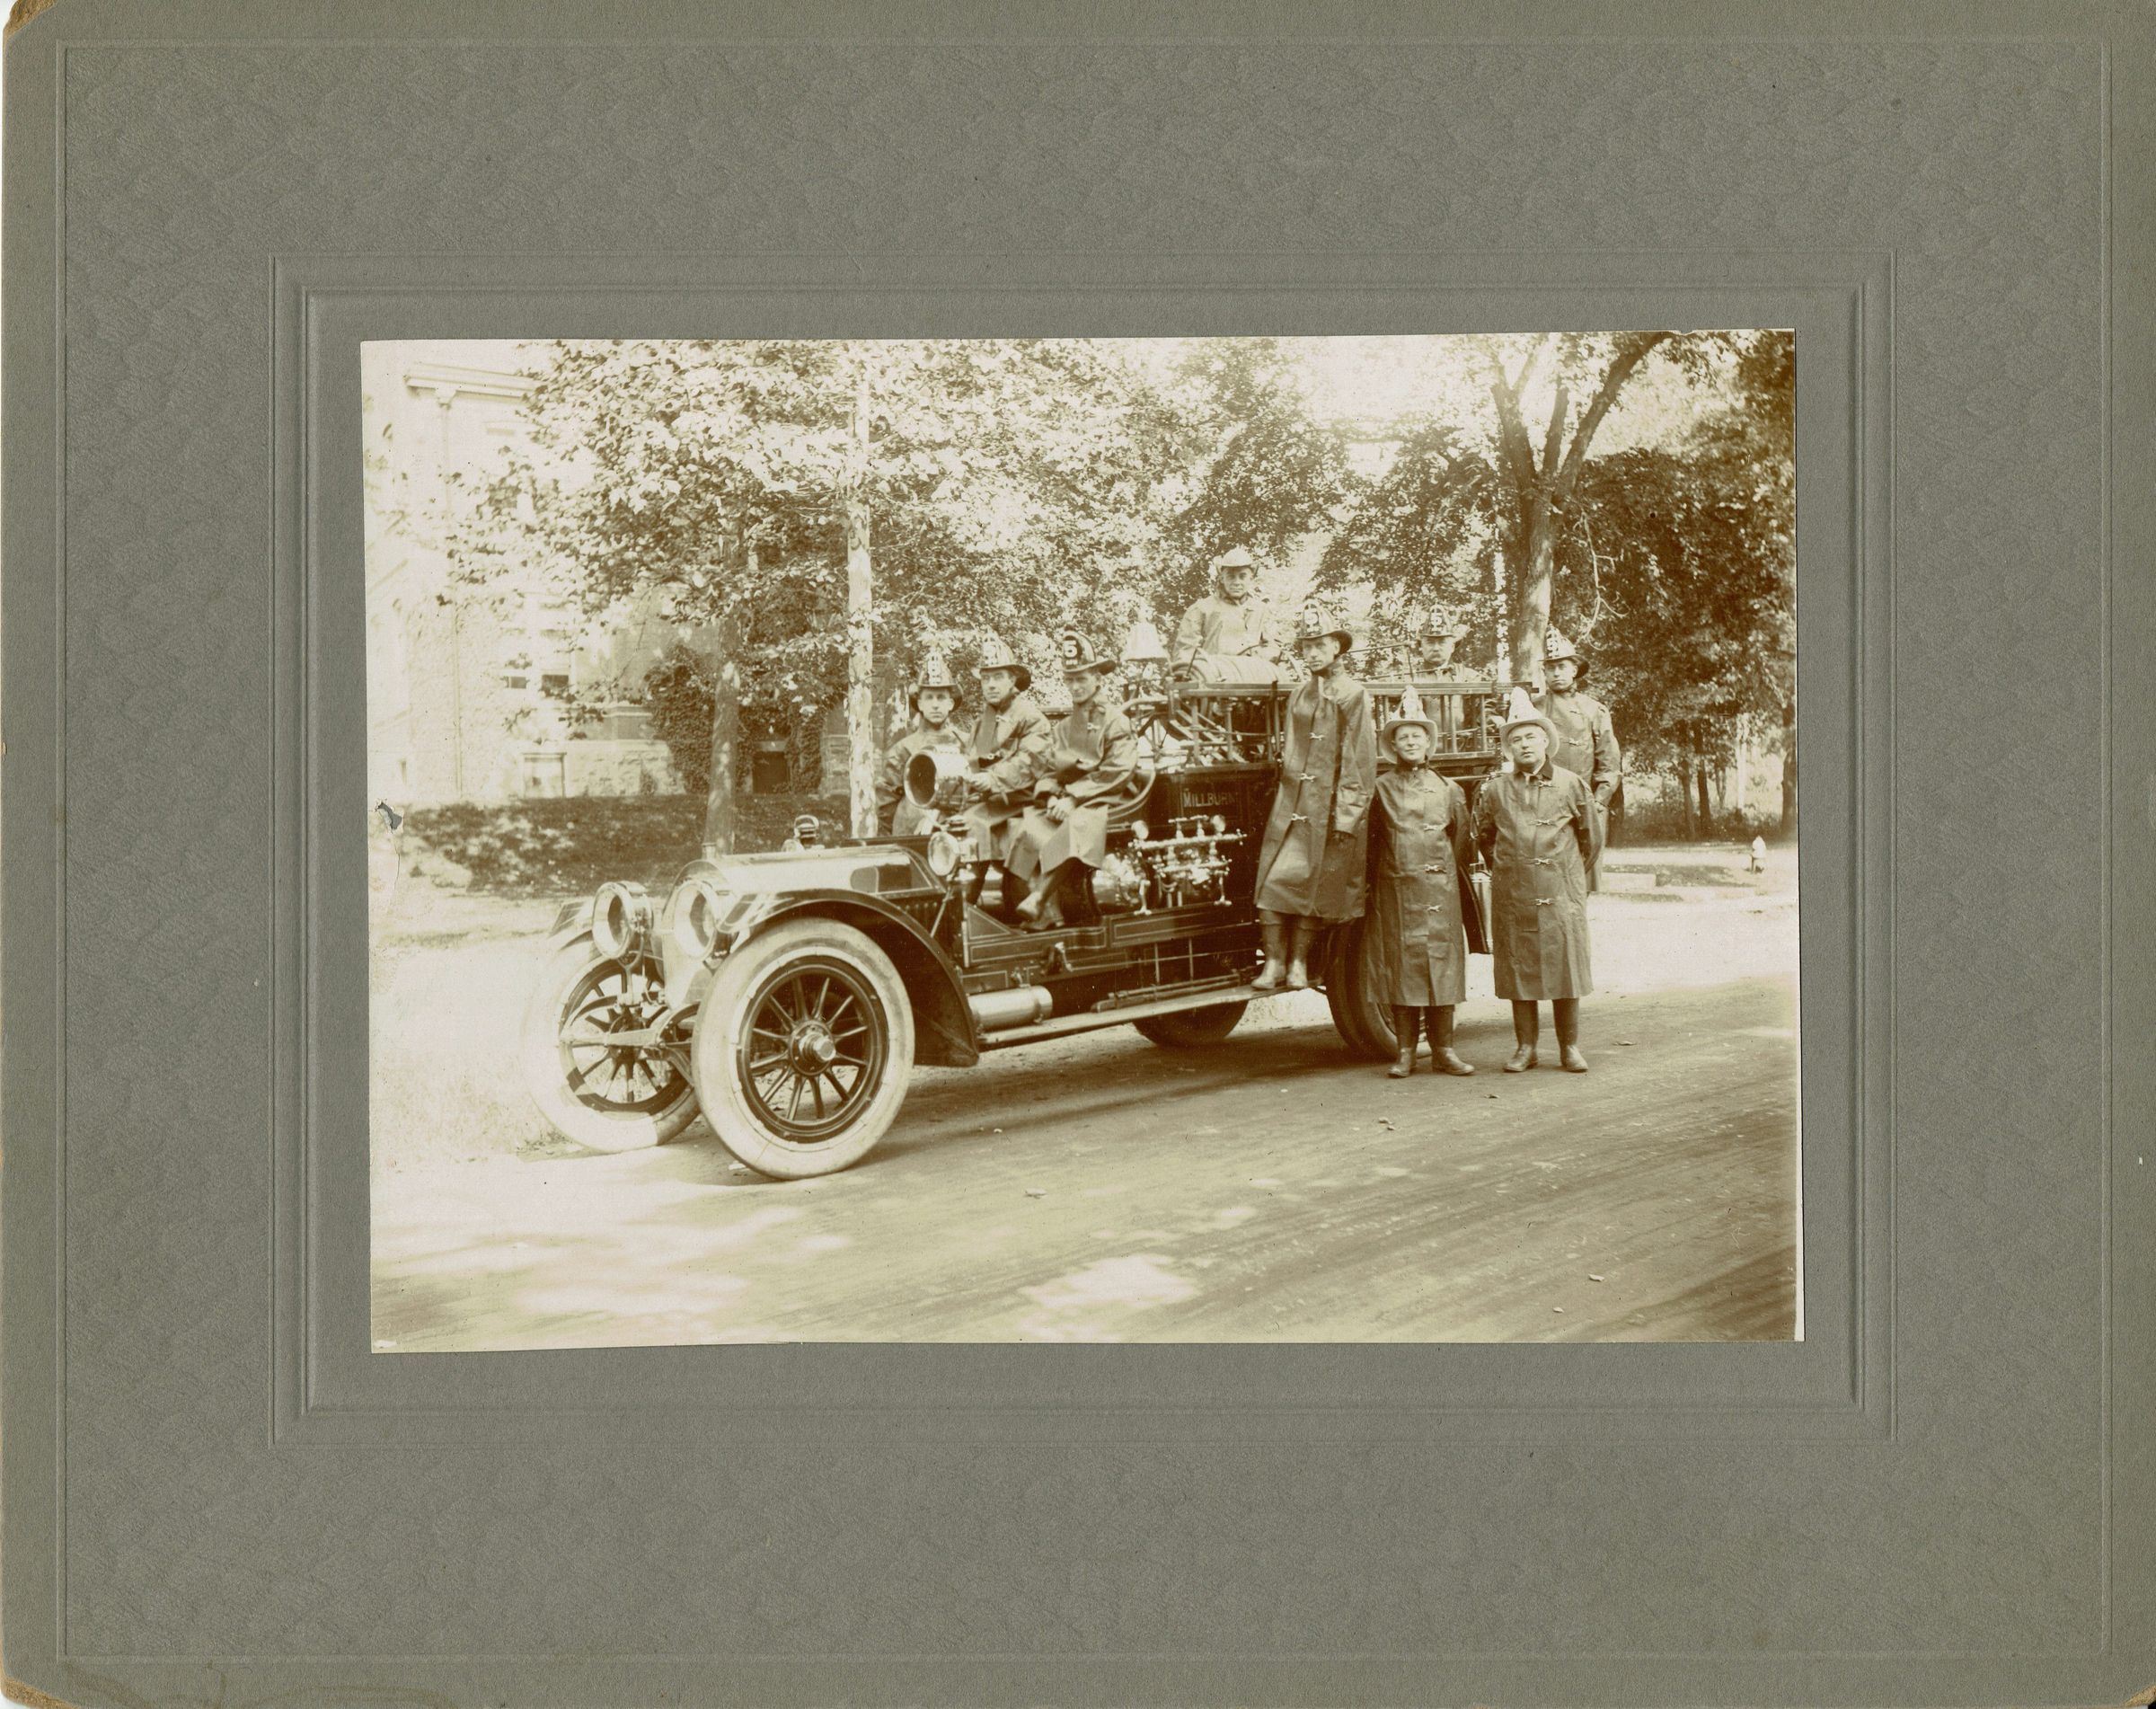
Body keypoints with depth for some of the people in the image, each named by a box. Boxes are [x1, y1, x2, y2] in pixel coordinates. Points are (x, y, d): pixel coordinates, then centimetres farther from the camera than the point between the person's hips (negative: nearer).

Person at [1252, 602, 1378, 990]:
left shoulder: (1353, 695, -3)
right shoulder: (1299, 696, 15)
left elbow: (1362, 758, -6)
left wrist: (1349, 815, -11)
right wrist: (1284, 793, 13)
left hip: (1330, 803, -5)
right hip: (1291, 799, 5)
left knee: (1311, 885, -1)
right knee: (1273, 880, -5)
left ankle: (1299, 963, 7)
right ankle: (1275, 962, -2)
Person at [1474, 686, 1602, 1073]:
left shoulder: (1571, 784, 2)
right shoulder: (1494, 788, 4)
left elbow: (1591, 837, 13)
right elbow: (1483, 838, 18)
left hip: (1561, 893, -1)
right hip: (1512, 896, 1)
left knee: (1565, 965, 2)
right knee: (1518, 968, 2)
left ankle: (1570, 1047, 11)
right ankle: (1525, 1047, 11)